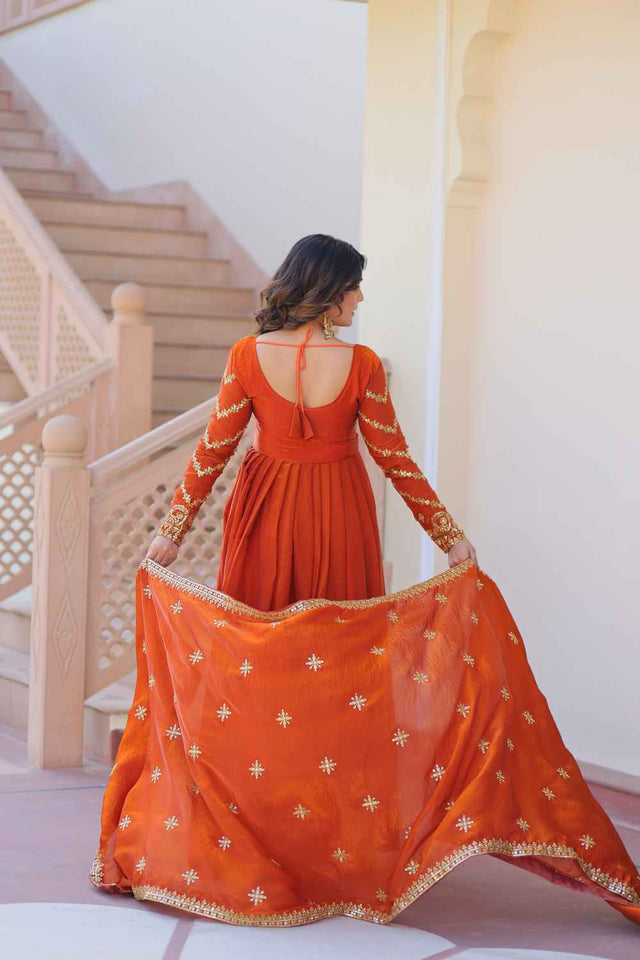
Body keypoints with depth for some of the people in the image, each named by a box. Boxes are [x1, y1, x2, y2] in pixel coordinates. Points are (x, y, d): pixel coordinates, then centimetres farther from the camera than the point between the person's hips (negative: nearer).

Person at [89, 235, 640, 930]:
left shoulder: (249, 356, -9)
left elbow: (211, 453, -6)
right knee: (339, 661, 10)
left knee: (256, 667, 12)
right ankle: (339, 840, 16)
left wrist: (172, 530, 3)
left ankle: (245, 832, 19)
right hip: (339, 522, -1)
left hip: (265, 519, 1)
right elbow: (395, 461, -7)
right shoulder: (361, 365, -12)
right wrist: (451, 538, 2)